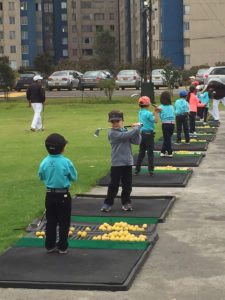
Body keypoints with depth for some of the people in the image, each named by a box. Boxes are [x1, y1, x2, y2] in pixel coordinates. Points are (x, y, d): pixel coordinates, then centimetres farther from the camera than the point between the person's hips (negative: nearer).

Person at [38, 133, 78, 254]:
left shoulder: (44, 162, -8)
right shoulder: (66, 162, -18)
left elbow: (42, 177, 6)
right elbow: (74, 177, -6)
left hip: (50, 195, 4)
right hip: (63, 195, -3)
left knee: (50, 221, 14)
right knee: (63, 222, 8)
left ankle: (50, 246, 20)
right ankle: (62, 247, 12)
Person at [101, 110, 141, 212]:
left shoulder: (126, 131, 9)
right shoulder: (112, 133, -11)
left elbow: (137, 141, 1)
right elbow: (126, 135, -22)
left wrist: (136, 130, -9)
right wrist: (137, 127, -11)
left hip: (127, 162, 5)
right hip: (116, 163, -5)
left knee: (127, 185, 10)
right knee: (114, 185, -3)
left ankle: (126, 202, 22)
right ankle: (108, 203, 8)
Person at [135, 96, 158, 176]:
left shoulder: (140, 112, 8)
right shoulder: (148, 113, -16)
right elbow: (155, 120, -12)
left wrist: (155, 112, 3)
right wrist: (156, 112, -6)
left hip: (142, 133, 7)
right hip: (148, 134, -7)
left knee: (141, 152, 12)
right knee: (150, 153, 0)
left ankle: (137, 170, 12)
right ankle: (150, 170, 0)